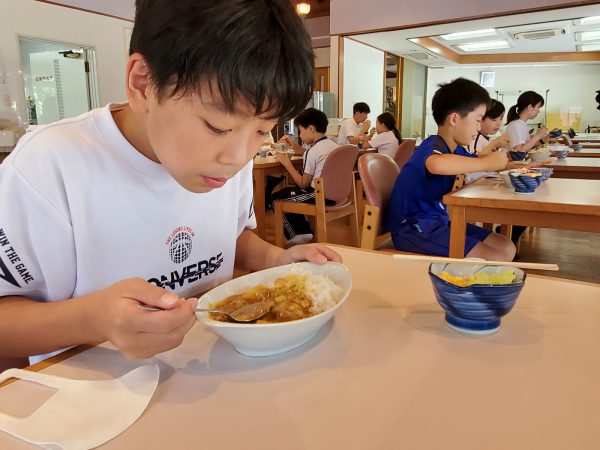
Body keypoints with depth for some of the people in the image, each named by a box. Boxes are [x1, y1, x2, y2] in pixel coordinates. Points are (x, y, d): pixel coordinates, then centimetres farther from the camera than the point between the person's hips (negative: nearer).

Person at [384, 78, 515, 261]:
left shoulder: (455, 150, 11)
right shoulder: (433, 146, -18)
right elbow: (437, 164, -45)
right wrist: (486, 163, -31)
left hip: (438, 221, 10)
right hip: (413, 228, -10)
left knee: (507, 249, 9)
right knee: (494, 261, -18)